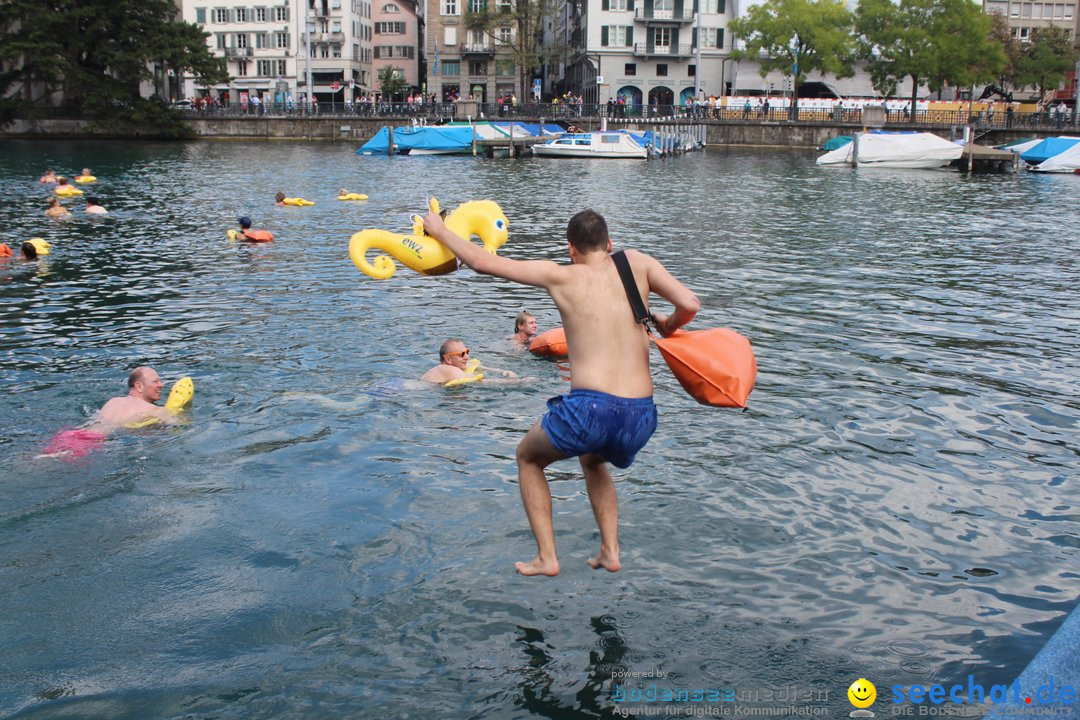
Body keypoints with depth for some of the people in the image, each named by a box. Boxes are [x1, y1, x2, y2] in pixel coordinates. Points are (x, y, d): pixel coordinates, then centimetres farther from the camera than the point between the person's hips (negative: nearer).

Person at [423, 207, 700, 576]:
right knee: (593, 460, 39)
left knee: (528, 456, 29)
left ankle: (546, 557, 20)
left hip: (590, 409, -4)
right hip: (642, 417, 4)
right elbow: (690, 304, -1)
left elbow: (482, 262, 11)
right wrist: (668, 325, 22)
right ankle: (610, 551, 27)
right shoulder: (636, 263, 11)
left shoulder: (560, 276, 7)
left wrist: (439, 230, 27)